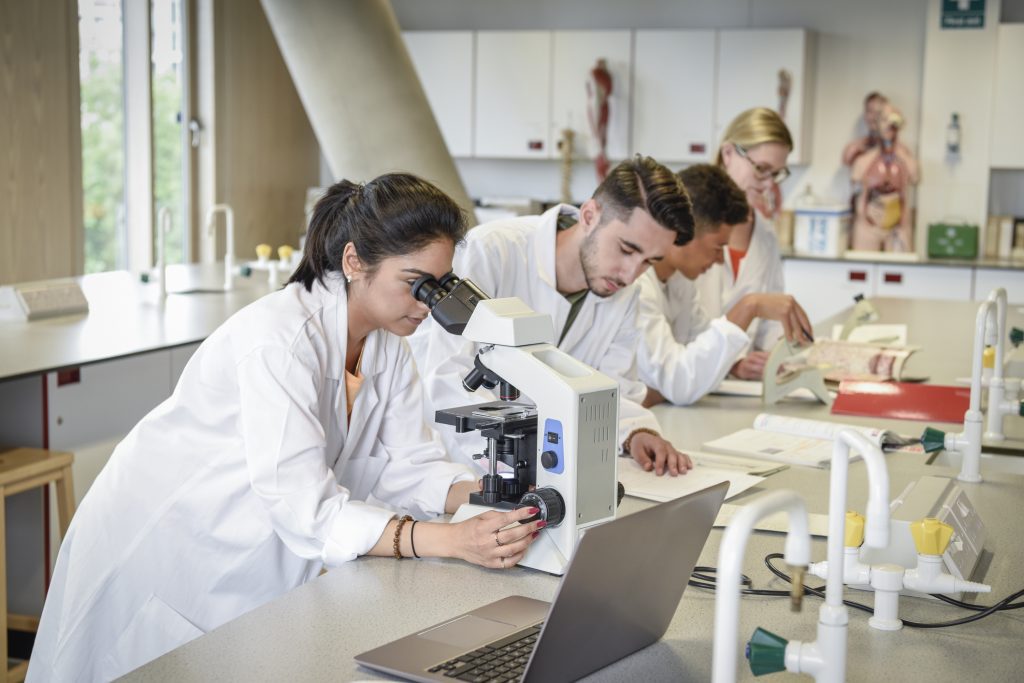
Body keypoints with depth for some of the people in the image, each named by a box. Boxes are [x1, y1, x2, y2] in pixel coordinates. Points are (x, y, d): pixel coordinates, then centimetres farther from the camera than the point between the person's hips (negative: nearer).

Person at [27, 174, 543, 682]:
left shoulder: (388, 344, -3)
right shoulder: (280, 335, -29)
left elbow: (408, 466, -4)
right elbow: (305, 507, -35)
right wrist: (452, 541, -42)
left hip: (258, 562, 7)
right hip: (161, 555, -7)